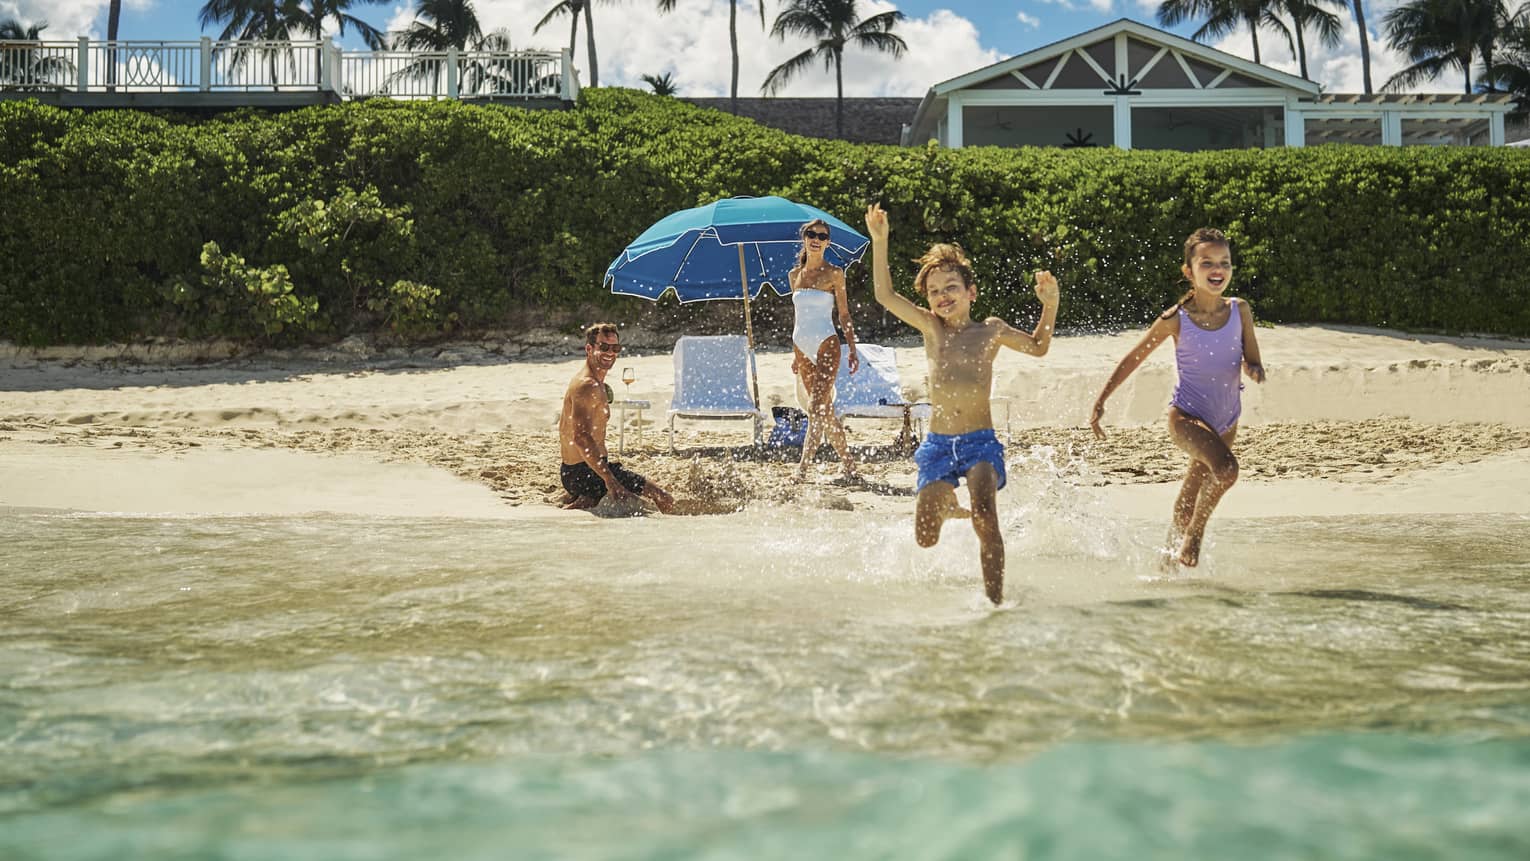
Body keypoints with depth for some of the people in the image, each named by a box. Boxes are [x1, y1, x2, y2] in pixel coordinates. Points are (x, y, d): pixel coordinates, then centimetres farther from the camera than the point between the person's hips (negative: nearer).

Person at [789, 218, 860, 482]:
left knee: (817, 408, -14)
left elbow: (844, 314, 1)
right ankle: (848, 465, 16)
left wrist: (853, 349, -4)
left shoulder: (834, 273, -1)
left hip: (826, 344, -5)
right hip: (802, 347, 5)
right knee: (825, 410, 7)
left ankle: (803, 467, -16)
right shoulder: (794, 274, 12)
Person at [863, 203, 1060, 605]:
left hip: (980, 440, -2)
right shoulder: (932, 328, 9)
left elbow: (1037, 347, 23)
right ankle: (948, 508, 37)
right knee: (925, 538, 0)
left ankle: (995, 599, -21)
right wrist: (879, 242, -3)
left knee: (984, 513, -28)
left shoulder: (990, 330, 8)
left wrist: (1049, 305, 8)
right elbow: (885, 296, 3)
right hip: (937, 443, 2)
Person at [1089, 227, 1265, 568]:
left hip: (1226, 421, 4)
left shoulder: (1240, 311, -4)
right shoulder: (1176, 319, -13)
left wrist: (1255, 370, -24)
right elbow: (1132, 360, -5)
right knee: (1226, 468, -30)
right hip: (1187, 416, -4)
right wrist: (1100, 402, -5)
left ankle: (1169, 559, 35)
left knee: (1191, 500, 16)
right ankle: (1193, 538, -10)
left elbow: (1253, 364, 1)